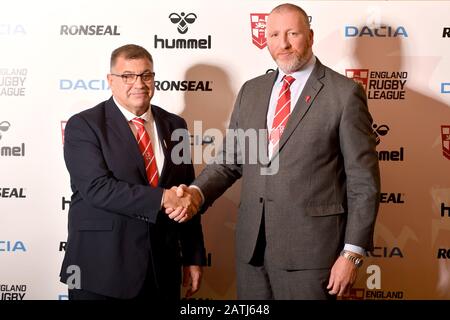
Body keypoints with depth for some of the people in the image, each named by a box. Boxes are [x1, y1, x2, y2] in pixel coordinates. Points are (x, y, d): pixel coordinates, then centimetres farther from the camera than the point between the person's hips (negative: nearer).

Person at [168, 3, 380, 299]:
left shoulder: (344, 93, -5)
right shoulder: (251, 91, 10)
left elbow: (364, 180, -6)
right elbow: (230, 160, 12)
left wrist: (352, 252, -10)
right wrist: (198, 192, -8)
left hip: (310, 247, -4)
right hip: (251, 243, 5)